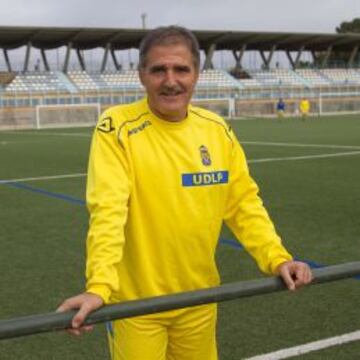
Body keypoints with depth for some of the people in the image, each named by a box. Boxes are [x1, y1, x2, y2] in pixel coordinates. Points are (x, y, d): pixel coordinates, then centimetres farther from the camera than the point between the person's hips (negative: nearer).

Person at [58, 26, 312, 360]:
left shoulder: (217, 130, 1)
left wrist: (276, 258, -6)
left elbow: (244, 202, 6)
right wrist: (98, 286, -35)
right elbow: (108, 209, -24)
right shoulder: (117, 128, -15)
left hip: (199, 299, 5)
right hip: (135, 302, -4)